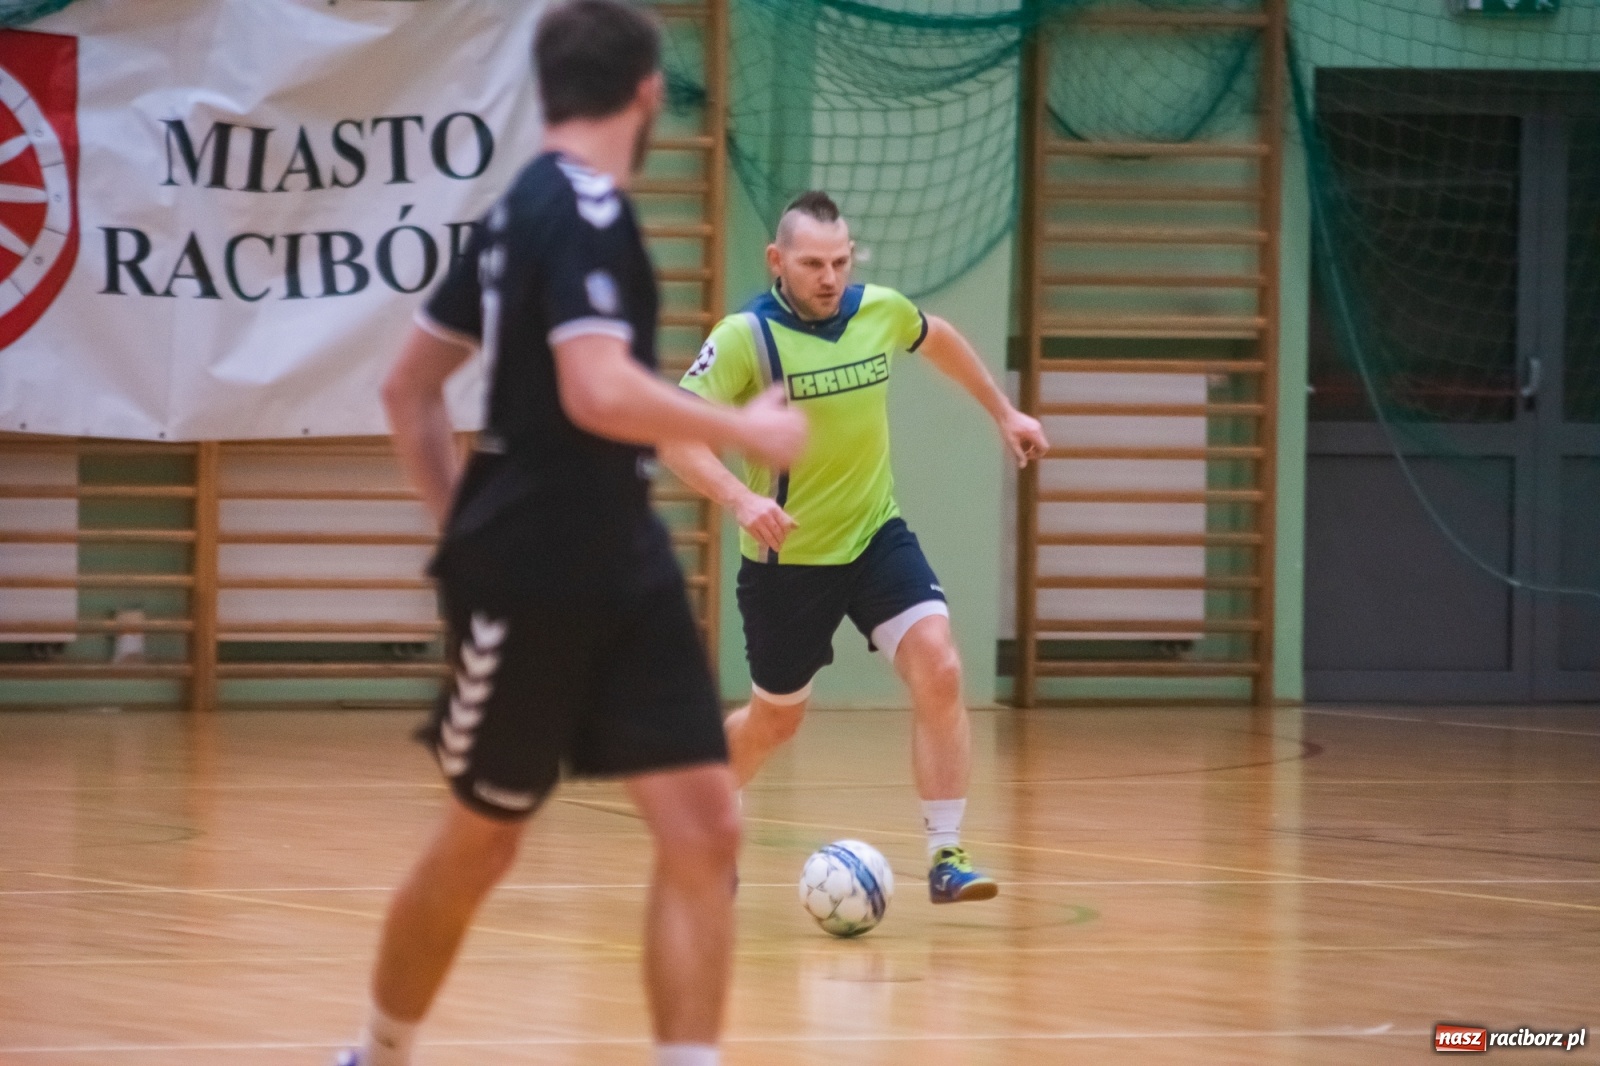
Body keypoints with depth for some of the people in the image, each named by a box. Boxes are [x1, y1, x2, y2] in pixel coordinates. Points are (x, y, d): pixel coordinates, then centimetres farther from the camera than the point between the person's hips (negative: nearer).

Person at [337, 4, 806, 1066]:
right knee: (481, 843, 8)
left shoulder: (526, 209, 12)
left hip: (619, 567, 9)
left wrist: (465, 524, 20)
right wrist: (746, 429, -16)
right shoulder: (583, 210, -15)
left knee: (705, 831, -4)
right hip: (532, 578, -9)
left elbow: (410, 389, 19)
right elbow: (600, 393, -29)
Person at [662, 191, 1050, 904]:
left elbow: (936, 338, 21)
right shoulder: (746, 336, -18)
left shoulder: (880, 311, -3)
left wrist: (1003, 412, 26)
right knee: (775, 719, 12)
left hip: (877, 537, 3)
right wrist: (740, 498, -39)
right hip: (785, 558, -3)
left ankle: (946, 857, -13)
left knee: (938, 670, -19)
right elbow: (675, 433, -24)